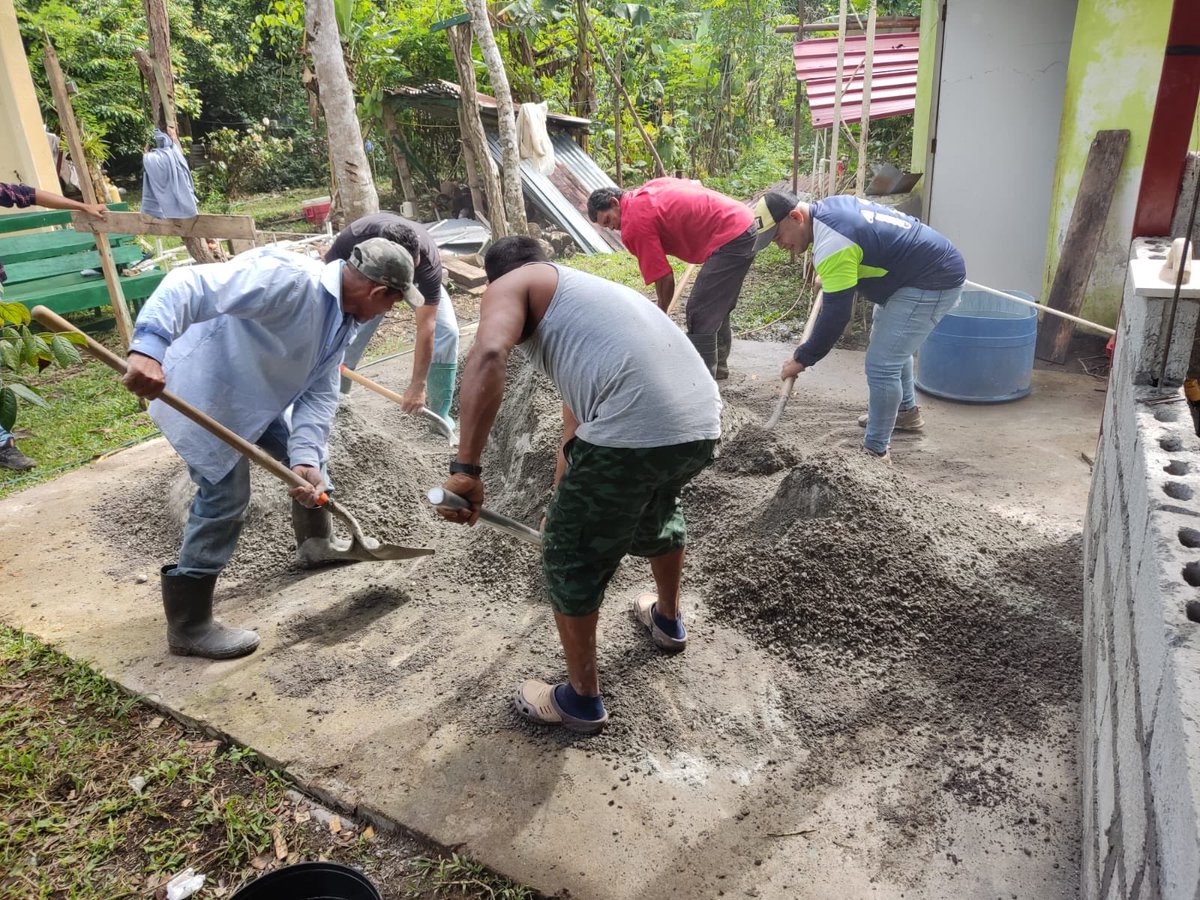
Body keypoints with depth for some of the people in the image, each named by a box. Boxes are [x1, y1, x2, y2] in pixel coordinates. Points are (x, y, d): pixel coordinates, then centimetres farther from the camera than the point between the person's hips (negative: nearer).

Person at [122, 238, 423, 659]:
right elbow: (190, 285, -40)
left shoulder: (341, 319, -1)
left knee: (311, 456, 19)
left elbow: (318, 394, -5)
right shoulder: (287, 278, -31)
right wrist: (149, 347, -54)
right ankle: (189, 625, 7)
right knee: (226, 498, -8)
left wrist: (306, 460, -19)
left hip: (256, 396, 10)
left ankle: (317, 541, 46)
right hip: (203, 394, -9)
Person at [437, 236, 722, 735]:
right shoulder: (585, 291, 35)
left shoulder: (510, 285, 12)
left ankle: (582, 699, 31)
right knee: (658, 511, 37)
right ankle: (668, 619, 60)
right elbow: (576, 422, 42)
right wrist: (565, 499, 51)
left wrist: (465, 469, -14)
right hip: (703, 423, 8)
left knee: (571, 559, 14)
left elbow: (488, 356, -14)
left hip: (632, 431, -8)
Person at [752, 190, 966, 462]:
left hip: (932, 284, -11)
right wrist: (829, 277, 27)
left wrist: (802, 359, -16)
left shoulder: (831, 244, -29)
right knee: (891, 344, 29)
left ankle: (876, 451, -4)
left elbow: (836, 315, -27)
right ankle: (906, 411, 47)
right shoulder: (828, 207, 2)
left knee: (881, 365, -15)